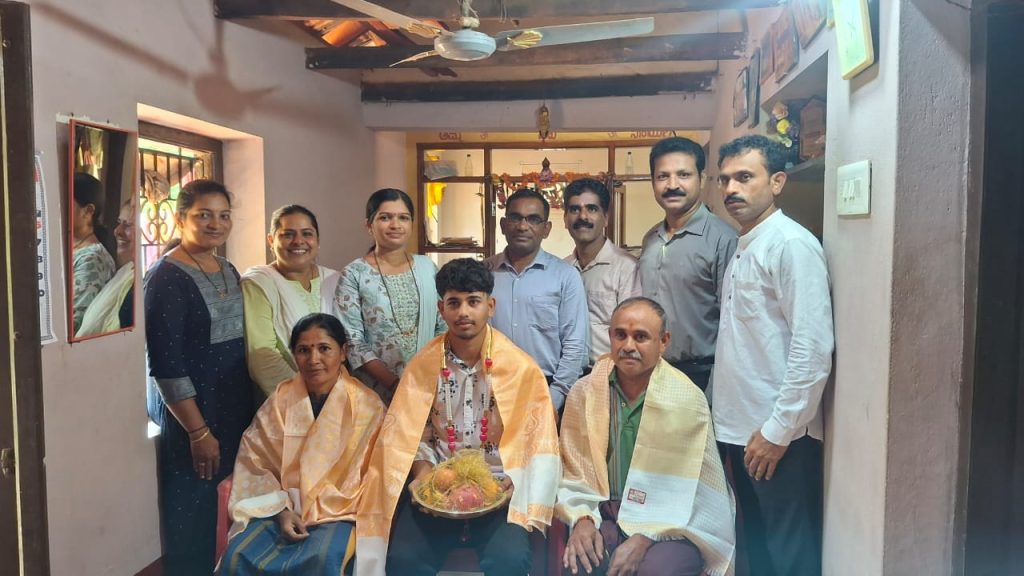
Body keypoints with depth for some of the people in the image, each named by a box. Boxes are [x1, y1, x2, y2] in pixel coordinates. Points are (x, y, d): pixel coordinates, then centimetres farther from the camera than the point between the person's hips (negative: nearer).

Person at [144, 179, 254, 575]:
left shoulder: (229, 272, 9)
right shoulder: (165, 278, -14)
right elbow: (165, 365, -18)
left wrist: (247, 410, 13)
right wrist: (198, 430, -18)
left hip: (235, 411, 7)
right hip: (188, 417, -7)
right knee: (194, 515, 3)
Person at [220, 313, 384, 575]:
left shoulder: (367, 405, -7)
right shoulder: (280, 399, 1)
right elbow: (256, 460, 3)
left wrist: (317, 514, -13)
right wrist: (281, 510, -11)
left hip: (338, 509, -2)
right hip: (280, 505, 3)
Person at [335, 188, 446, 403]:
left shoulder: (428, 267, 6)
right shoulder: (354, 275, -5)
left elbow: (443, 326, 9)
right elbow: (352, 341, -9)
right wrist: (394, 383, -16)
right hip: (376, 390, -3)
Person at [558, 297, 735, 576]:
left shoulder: (687, 400, -10)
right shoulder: (584, 392, -1)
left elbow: (689, 490, -10)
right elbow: (575, 471, 5)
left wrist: (644, 538, -18)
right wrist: (583, 519, -12)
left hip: (669, 523, -2)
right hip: (605, 515, 2)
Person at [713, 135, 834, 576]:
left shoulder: (792, 245, -14)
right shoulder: (742, 249, 12)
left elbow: (813, 349, -20)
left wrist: (778, 430, -17)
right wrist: (724, 413, 11)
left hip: (780, 436, -8)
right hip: (739, 431, 8)